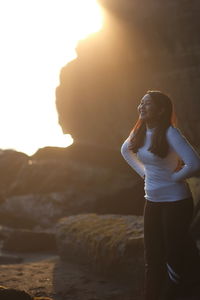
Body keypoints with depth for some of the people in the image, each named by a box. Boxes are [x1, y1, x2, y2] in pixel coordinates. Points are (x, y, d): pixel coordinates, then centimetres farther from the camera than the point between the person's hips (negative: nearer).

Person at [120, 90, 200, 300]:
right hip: (152, 202, 8)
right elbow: (125, 150, 26)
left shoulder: (169, 133, -19)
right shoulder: (140, 132, 3)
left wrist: (173, 177, -14)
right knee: (152, 256, 14)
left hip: (175, 202, -8)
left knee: (176, 254, 1)